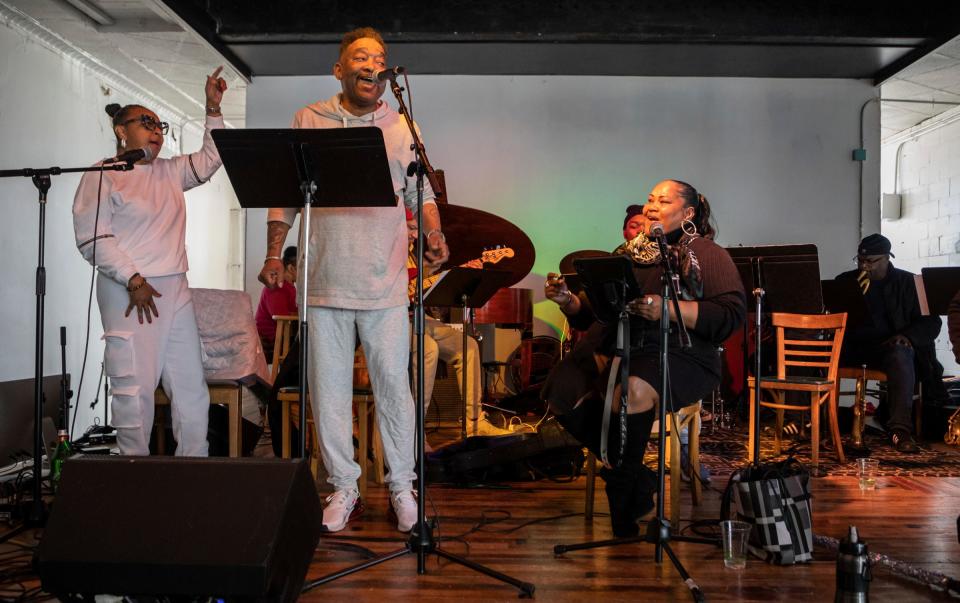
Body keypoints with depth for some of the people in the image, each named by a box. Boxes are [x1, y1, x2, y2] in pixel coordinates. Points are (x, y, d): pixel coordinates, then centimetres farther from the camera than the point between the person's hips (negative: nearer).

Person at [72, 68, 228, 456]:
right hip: (128, 292, -7)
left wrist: (213, 109, 11)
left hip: (175, 289, 7)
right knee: (136, 387, -7)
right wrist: (134, 281, -16)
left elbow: (210, 159, 21)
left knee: (191, 385, 5)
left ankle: (195, 465, 11)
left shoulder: (169, 173, 18)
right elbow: (92, 238, -9)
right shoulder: (102, 176, -2)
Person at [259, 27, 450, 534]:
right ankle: (343, 486, 19)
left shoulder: (402, 127, 7)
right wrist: (274, 254, 2)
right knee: (328, 387, 5)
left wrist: (434, 235, -9)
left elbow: (422, 192, 10)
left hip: (385, 283, -1)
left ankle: (402, 485, 17)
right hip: (325, 281, 1)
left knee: (393, 385, 2)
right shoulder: (309, 120, 7)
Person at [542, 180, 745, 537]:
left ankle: (622, 492, -13)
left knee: (632, 390, -38)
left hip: (677, 351, -5)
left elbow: (730, 315, -9)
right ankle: (637, 479, -4)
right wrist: (567, 300, 2)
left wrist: (667, 310, -19)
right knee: (561, 390, -22)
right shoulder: (630, 254, 23)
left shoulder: (708, 255, 7)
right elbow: (590, 315, 24)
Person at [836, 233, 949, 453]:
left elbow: (931, 322, 4)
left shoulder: (906, 282, 8)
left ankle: (900, 430, -40)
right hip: (852, 346, 2)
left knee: (900, 356, -38)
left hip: (889, 345, -2)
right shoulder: (845, 281, 14)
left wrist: (908, 335, -16)